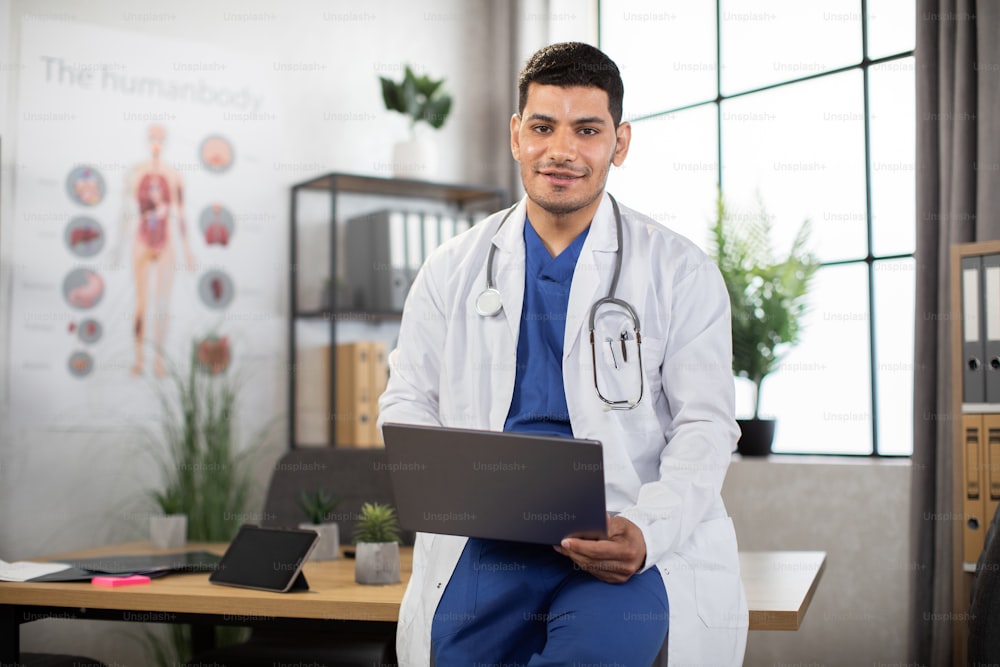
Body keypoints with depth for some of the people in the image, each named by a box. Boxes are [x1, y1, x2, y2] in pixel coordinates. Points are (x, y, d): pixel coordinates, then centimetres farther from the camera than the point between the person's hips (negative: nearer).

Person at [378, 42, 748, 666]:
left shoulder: (681, 271, 7)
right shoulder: (453, 269, 15)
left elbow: (705, 426, 1)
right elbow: (406, 402, 15)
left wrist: (647, 532, -17)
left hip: (627, 538, -1)